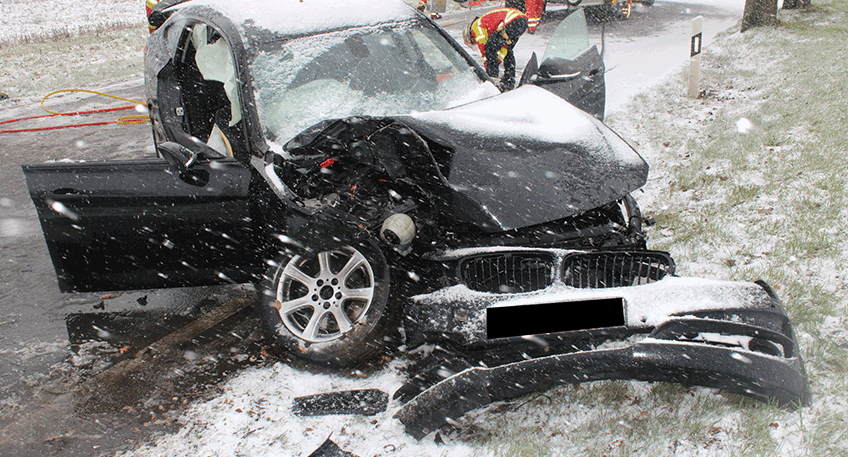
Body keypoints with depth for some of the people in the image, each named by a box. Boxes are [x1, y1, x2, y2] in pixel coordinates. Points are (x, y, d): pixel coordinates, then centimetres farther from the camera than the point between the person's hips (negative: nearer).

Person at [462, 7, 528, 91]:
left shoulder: (476, 26, 10)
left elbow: (483, 47, 5)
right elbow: (503, 49, 36)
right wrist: (496, 63, 34)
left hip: (511, 23, -10)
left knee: (490, 48, 1)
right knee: (507, 50, 27)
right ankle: (509, 81, 29)